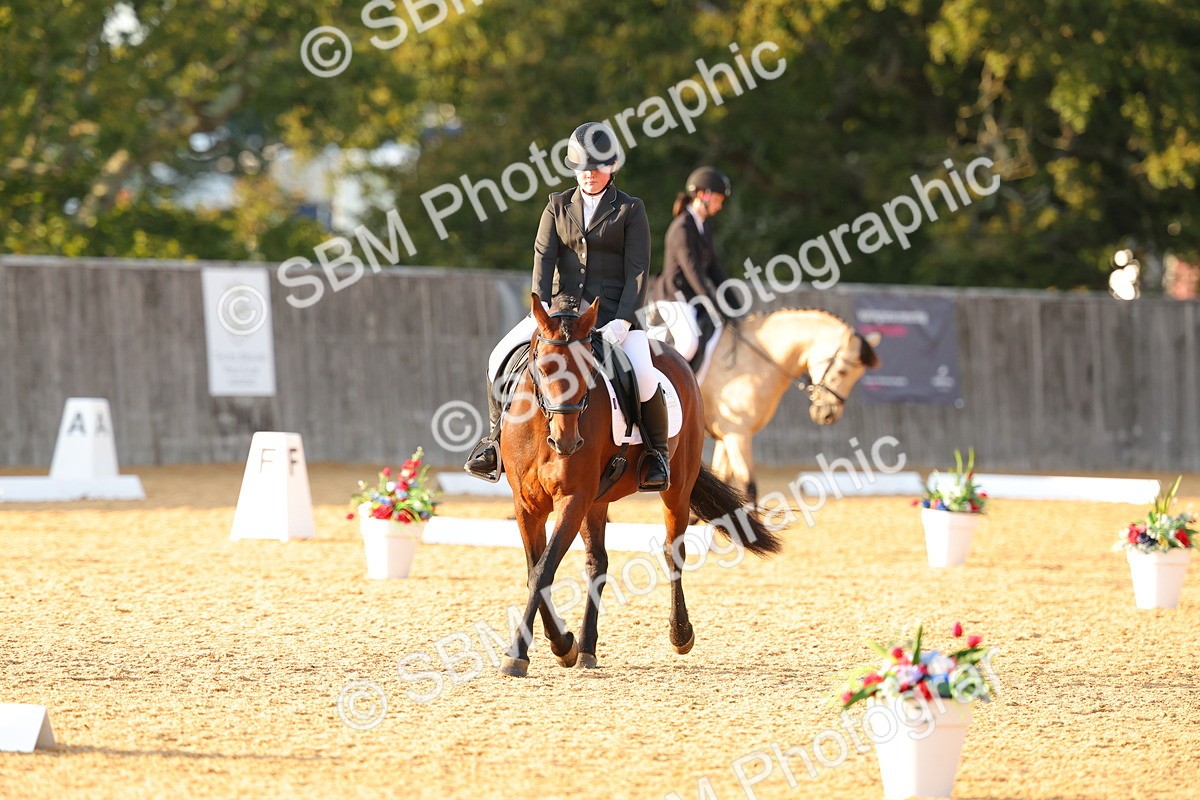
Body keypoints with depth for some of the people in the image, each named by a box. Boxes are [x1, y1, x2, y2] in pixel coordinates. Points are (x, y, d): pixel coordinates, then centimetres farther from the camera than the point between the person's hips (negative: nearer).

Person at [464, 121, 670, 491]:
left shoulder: (630, 210, 2)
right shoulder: (558, 206, 10)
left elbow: (638, 270, -4)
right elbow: (544, 258, 0)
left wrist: (622, 321, -17)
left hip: (612, 312, -3)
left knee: (644, 377, -26)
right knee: (501, 357, -12)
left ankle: (658, 450, -1)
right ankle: (498, 439, 7)